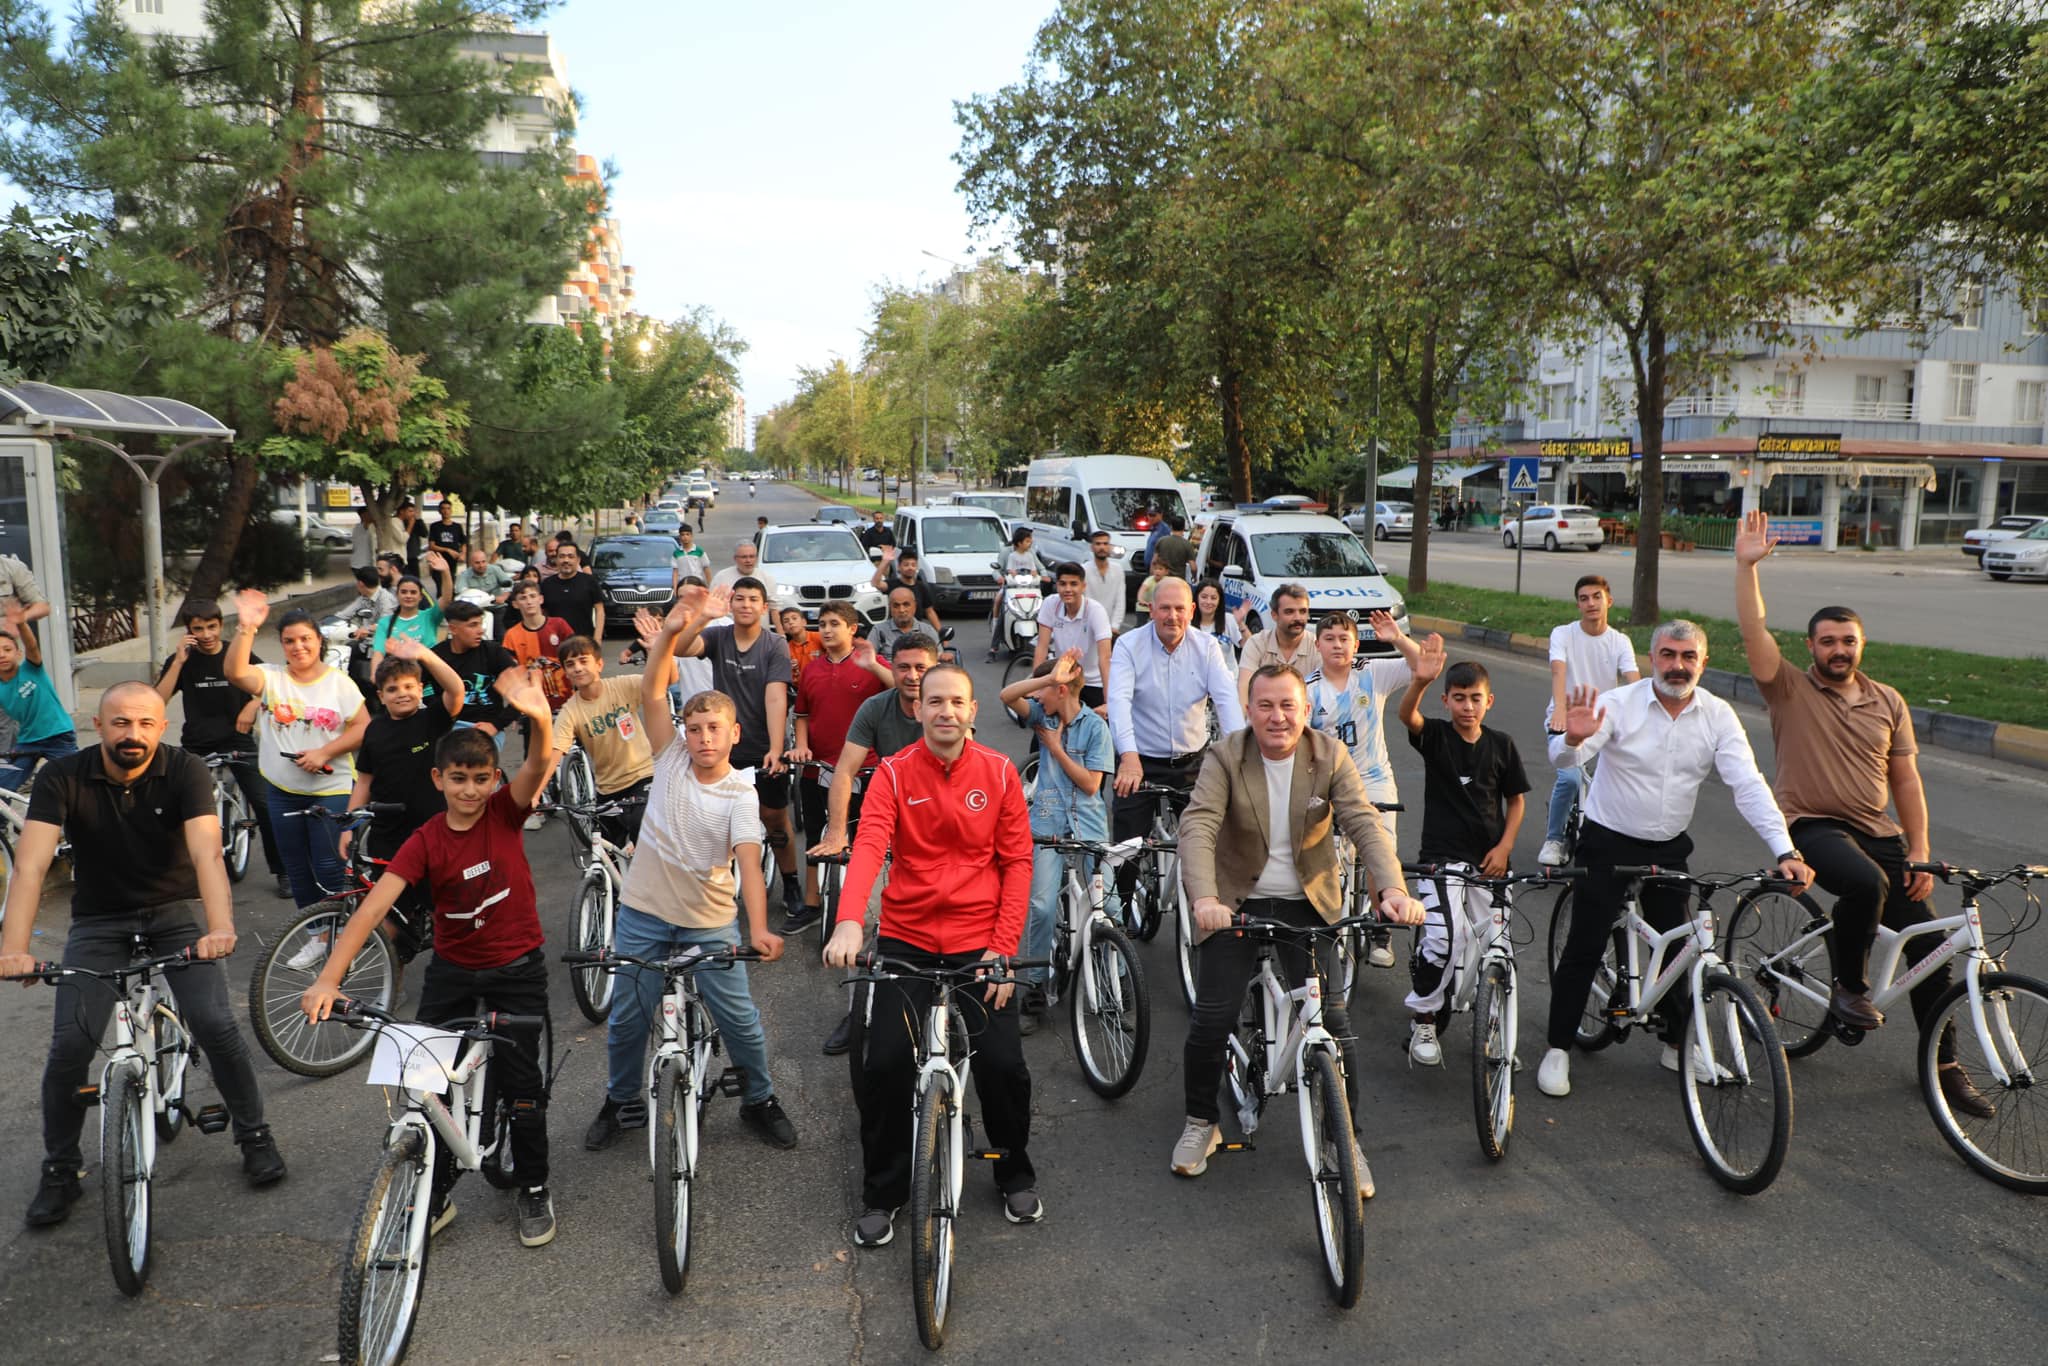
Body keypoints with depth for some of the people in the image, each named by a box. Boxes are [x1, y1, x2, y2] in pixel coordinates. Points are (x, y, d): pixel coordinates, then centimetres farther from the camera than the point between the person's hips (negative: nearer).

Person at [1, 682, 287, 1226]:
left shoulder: (185, 772, -18)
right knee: (69, 1048, -11)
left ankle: (254, 1136, 7)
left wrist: (220, 927, -48)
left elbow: (206, 853, -31)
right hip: (99, 921, 1)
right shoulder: (63, 778, -15)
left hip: (177, 911, -1)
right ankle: (59, 1169, 14)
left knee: (216, 1026, -16)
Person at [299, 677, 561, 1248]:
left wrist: (540, 720, -56)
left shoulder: (505, 811, -12)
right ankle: (434, 1194, 24)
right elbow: (373, 906, -21)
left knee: (521, 1082, 1)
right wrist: (328, 978, -33)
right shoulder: (426, 842, -12)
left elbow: (539, 766, -33)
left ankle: (534, 1191, 21)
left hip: (517, 969, -2)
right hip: (452, 970, 2)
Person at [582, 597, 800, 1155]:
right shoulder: (671, 759, -4)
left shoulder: (740, 795, -12)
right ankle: (622, 1102, 36)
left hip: (710, 921, -2)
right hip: (643, 913, 2)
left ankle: (760, 1100, 27)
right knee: (627, 1019, 12)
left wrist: (759, 927, -38)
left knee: (740, 1020, 3)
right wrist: (671, 630, -26)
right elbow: (651, 694, -14)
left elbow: (749, 863, -23)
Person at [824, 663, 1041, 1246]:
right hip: (905, 940, 0)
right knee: (880, 1065, -9)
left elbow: (1017, 862, 0)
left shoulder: (1000, 773, -1)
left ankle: (1016, 1174, 24)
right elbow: (868, 846, -18)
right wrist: (848, 922, -35)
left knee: (1003, 1064, -6)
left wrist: (1003, 948, -8)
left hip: (979, 943, 0)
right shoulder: (893, 773, -4)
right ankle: (882, 1195, 15)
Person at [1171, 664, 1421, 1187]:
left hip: (1307, 903, 1)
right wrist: (1204, 898, -42)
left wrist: (1392, 889, -35)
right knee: (1212, 1017, -3)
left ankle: (1348, 1138, 15)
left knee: (1331, 1017, -5)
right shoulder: (1225, 757, -12)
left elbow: (1365, 824, -17)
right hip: (1235, 902, -1)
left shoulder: (1331, 756, -8)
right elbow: (1197, 826, -24)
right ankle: (1200, 1123, 22)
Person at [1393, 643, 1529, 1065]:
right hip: (1442, 854, -3)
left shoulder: (1501, 744, 3)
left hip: (1488, 858, 3)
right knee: (1445, 936, -19)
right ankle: (1422, 1021, 0)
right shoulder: (1435, 735, -5)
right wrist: (1420, 681, -48)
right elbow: (1406, 714, -27)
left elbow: (1516, 800, 11)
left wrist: (1504, 846, -3)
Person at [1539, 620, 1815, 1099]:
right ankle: (1558, 1049, 10)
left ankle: (1678, 1045, 31)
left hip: (1669, 849, 4)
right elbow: (1561, 757, -25)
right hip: (1608, 844, -3)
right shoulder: (1618, 704, -14)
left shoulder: (1718, 716, -5)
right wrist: (1575, 739, -50)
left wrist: (1785, 851, -23)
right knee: (1584, 947, -2)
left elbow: (1749, 786, -12)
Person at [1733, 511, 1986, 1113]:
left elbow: (1906, 780, 11)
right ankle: (1848, 986, -10)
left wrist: (1920, 853, 4)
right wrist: (1747, 566, -25)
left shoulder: (1888, 702, 10)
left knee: (1927, 943, 1)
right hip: (1812, 827, -5)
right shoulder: (1790, 690, -1)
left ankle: (1943, 1063, 18)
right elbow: (1754, 632, -16)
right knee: (1864, 882, -36)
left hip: (1879, 832, 5)